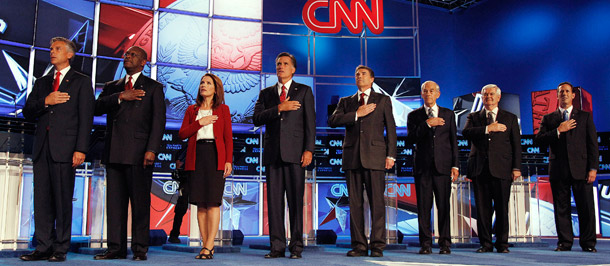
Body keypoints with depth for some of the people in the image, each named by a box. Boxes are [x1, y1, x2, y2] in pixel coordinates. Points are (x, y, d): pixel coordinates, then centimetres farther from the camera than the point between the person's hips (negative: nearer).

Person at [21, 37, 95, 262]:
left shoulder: (81, 82, 6)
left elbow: (86, 118, -3)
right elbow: (27, 112, 15)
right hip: (42, 148, 5)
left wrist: (81, 149, -12)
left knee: (63, 200, -4)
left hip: (64, 148, -5)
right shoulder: (42, 82, 22)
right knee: (42, 199, 4)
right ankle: (44, 247, 11)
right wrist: (45, 102, -5)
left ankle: (60, 249, 2)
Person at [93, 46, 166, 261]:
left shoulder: (153, 88, 9)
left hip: (138, 152, -4)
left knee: (140, 202, -3)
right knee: (115, 202, 5)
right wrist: (120, 97, -8)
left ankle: (140, 249, 3)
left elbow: (158, 120, -1)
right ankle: (116, 247, 11)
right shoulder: (112, 87, 22)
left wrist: (151, 150, -11)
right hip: (114, 152, 5)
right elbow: (98, 107, 5)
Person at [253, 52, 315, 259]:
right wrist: (279, 108, -9)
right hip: (273, 153, 3)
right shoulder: (266, 93, 18)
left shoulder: (304, 91, 10)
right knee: (274, 201, 2)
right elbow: (257, 118, 3)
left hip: (295, 153, -3)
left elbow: (310, 122, 2)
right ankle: (277, 246, 8)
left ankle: (296, 246, 5)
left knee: (295, 201, -2)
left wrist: (309, 149, -8)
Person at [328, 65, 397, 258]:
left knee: (377, 202, -5)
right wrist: (356, 114, -6)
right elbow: (332, 121, 3)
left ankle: (377, 245, 0)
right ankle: (359, 245, 7)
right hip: (352, 156, 2)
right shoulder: (346, 102, 19)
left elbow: (390, 128, 9)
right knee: (355, 203, 1)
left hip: (374, 156, -2)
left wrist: (391, 155, 0)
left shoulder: (383, 100, 14)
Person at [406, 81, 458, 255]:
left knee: (444, 206, 0)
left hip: (443, 166, 0)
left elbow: (454, 141, 10)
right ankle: (425, 244, 6)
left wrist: (455, 165, 3)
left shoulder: (448, 114, 13)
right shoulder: (414, 115, 10)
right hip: (422, 167, 0)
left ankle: (445, 243, 7)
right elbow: (411, 138, -3)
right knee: (423, 206, 0)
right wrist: (427, 124, -14)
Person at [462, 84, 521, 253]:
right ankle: (485, 243, 9)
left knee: (502, 208, -1)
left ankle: (502, 243, 9)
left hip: (501, 168, -1)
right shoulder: (474, 117, 15)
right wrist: (488, 129, -15)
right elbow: (466, 132, -6)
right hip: (480, 169, 1)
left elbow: (516, 144, 9)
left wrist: (516, 167, 1)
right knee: (482, 208, 2)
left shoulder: (510, 118, 14)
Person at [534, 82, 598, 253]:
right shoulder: (548, 118, 14)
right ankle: (565, 242, 10)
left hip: (580, 168, -1)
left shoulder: (585, 117, 13)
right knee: (561, 208, 3)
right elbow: (539, 140, 1)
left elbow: (593, 144, 6)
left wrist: (593, 168, -3)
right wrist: (558, 131, -10)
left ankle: (588, 243, 8)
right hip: (558, 170, 1)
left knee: (586, 207, -2)